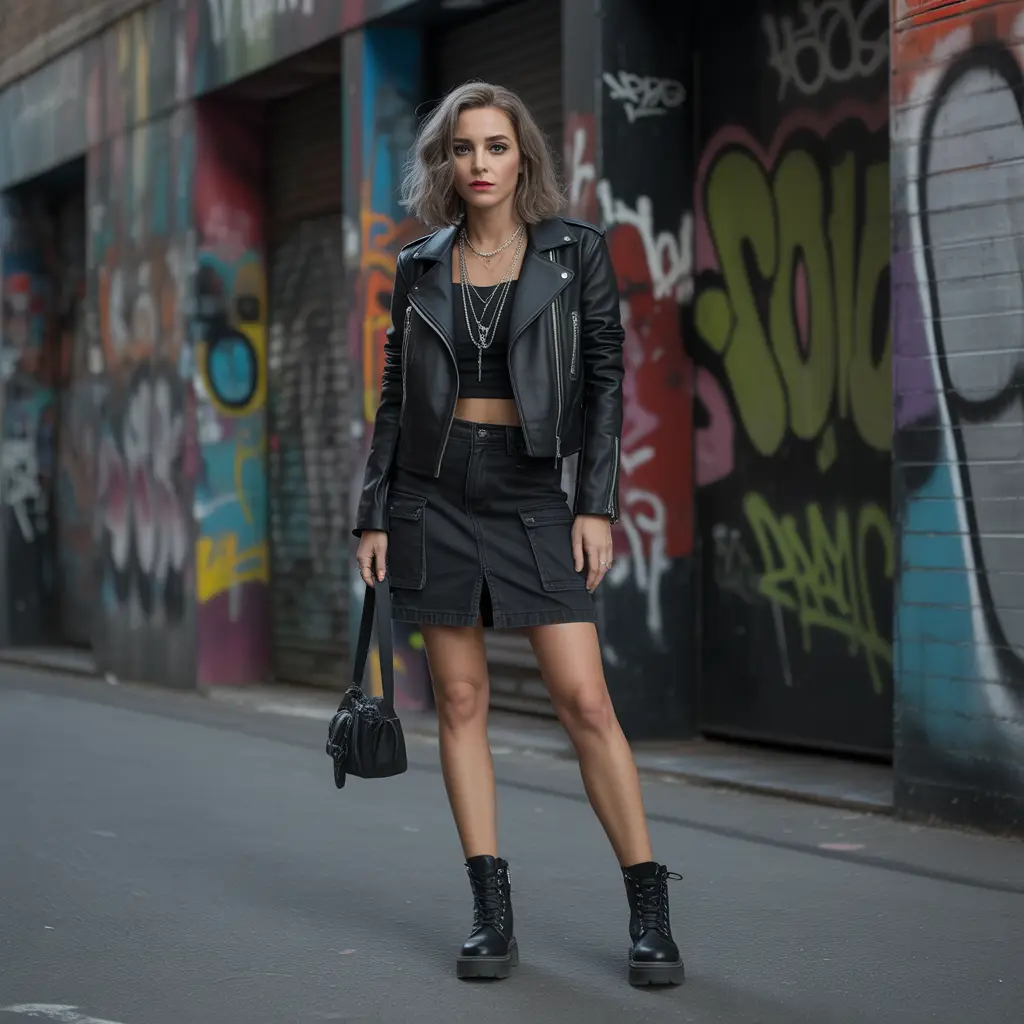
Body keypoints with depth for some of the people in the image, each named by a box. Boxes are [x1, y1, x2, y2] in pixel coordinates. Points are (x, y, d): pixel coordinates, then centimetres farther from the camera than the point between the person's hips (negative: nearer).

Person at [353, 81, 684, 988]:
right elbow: (397, 397, 10)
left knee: (584, 698, -7)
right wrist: (374, 516, 5)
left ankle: (650, 911, 0)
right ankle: (493, 910, 9)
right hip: (434, 492, 3)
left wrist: (597, 505, -8)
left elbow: (605, 380, -1)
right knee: (461, 698, 3)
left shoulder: (575, 252, 1)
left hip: (532, 495, -2)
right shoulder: (420, 269, 7)